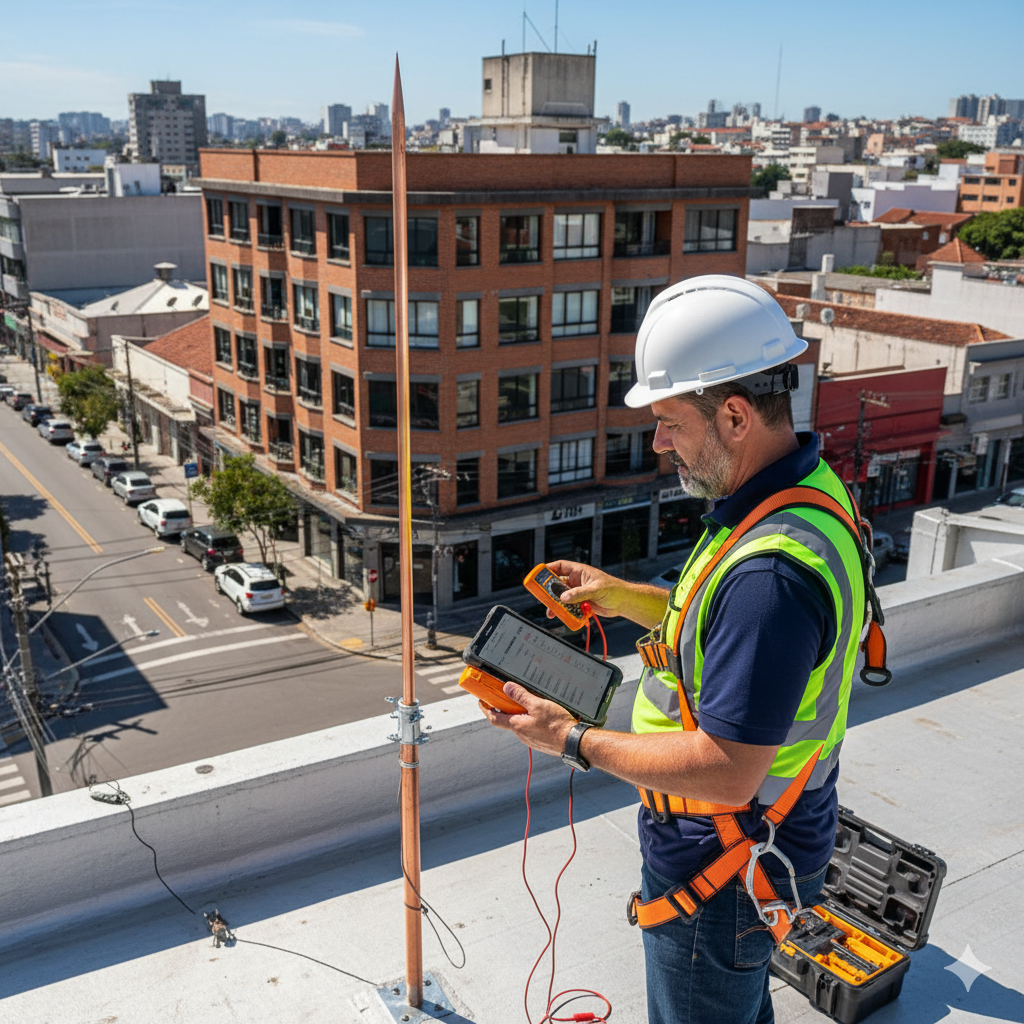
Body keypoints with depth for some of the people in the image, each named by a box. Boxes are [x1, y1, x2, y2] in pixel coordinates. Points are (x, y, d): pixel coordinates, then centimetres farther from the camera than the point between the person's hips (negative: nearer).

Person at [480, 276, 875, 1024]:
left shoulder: (774, 568, -36)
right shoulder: (809, 488, -2)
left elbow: (726, 771, -33)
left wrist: (574, 741, -22)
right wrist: (626, 598, 4)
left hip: (723, 872, -9)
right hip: (755, 847, 9)